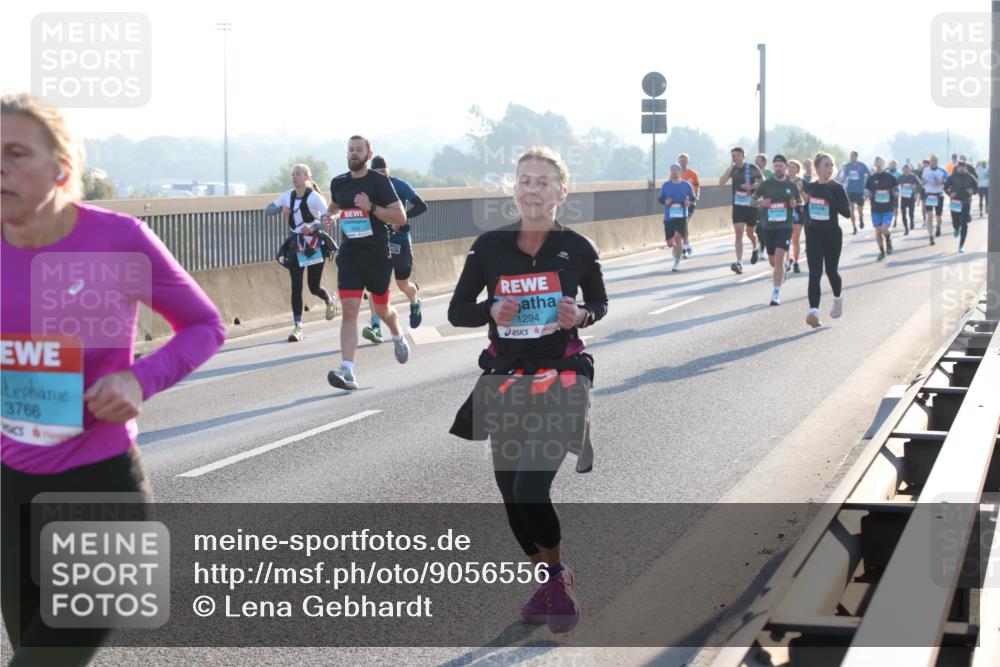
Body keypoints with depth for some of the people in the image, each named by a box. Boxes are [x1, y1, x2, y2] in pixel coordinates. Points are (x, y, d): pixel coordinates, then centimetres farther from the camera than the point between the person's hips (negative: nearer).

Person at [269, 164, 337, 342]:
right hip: (295, 246, 4)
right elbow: (268, 210, 9)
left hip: (315, 245, -4)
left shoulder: (314, 197, -11)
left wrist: (313, 227, -36)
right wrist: (281, 207, -12)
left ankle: (330, 301, 39)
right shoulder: (288, 196, 5)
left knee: (314, 287, 3)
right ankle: (297, 327, -7)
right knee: (296, 286, -6)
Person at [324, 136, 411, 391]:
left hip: (377, 255, -2)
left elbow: (400, 218, -13)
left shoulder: (379, 181, -8)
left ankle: (398, 336, 51)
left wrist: (371, 207, -23)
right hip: (349, 255, 2)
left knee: (382, 309, 15)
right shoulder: (338, 183, 6)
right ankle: (347, 372, -20)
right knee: (349, 310, -12)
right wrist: (329, 214, 7)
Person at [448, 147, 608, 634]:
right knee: (510, 494, 8)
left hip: (560, 380, -3)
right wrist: (492, 311, -15)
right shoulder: (489, 247, -3)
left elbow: (599, 304, 11)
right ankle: (547, 581, 31)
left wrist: (581, 316, -11)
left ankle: (558, 578, 10)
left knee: (531, 489, -16)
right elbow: (457, 311, 5)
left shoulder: (577, 249, -5)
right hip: (506, 378, 3)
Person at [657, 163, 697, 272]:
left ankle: (677, 262, -8)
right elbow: (659, 199, 10)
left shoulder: (686, 185, 3)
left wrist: (689, 202, -10)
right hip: (668, 217, 2)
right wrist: (665, 201, -11)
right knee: (670, 243, 2)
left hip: (682, 217, -2)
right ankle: (677, 250, 39)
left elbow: (693, 198, 12)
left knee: (678, 237, -21)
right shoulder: (666, 185, 5)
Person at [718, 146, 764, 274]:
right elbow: (721, 182, -10)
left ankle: (755, 249, 48)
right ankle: (739, 263, -14)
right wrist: (731, 167, -15)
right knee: (738, 234, -9)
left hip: (751, 205, -2)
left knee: (750, 232, 14)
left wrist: (751, 186, -18)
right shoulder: (733, 169, 2)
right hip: (738, 205, 2)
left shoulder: (752, 168, -6)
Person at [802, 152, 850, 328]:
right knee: (814, 273, -12)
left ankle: (838, 298, 44)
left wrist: (831, 199, -24)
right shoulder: (810, 187, 5)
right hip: (813, 235, 2)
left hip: (832, 235, -2)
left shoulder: (837, 188, -6)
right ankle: (814, 311, -22)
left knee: (831, 271, 14)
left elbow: (847, 212, -15)